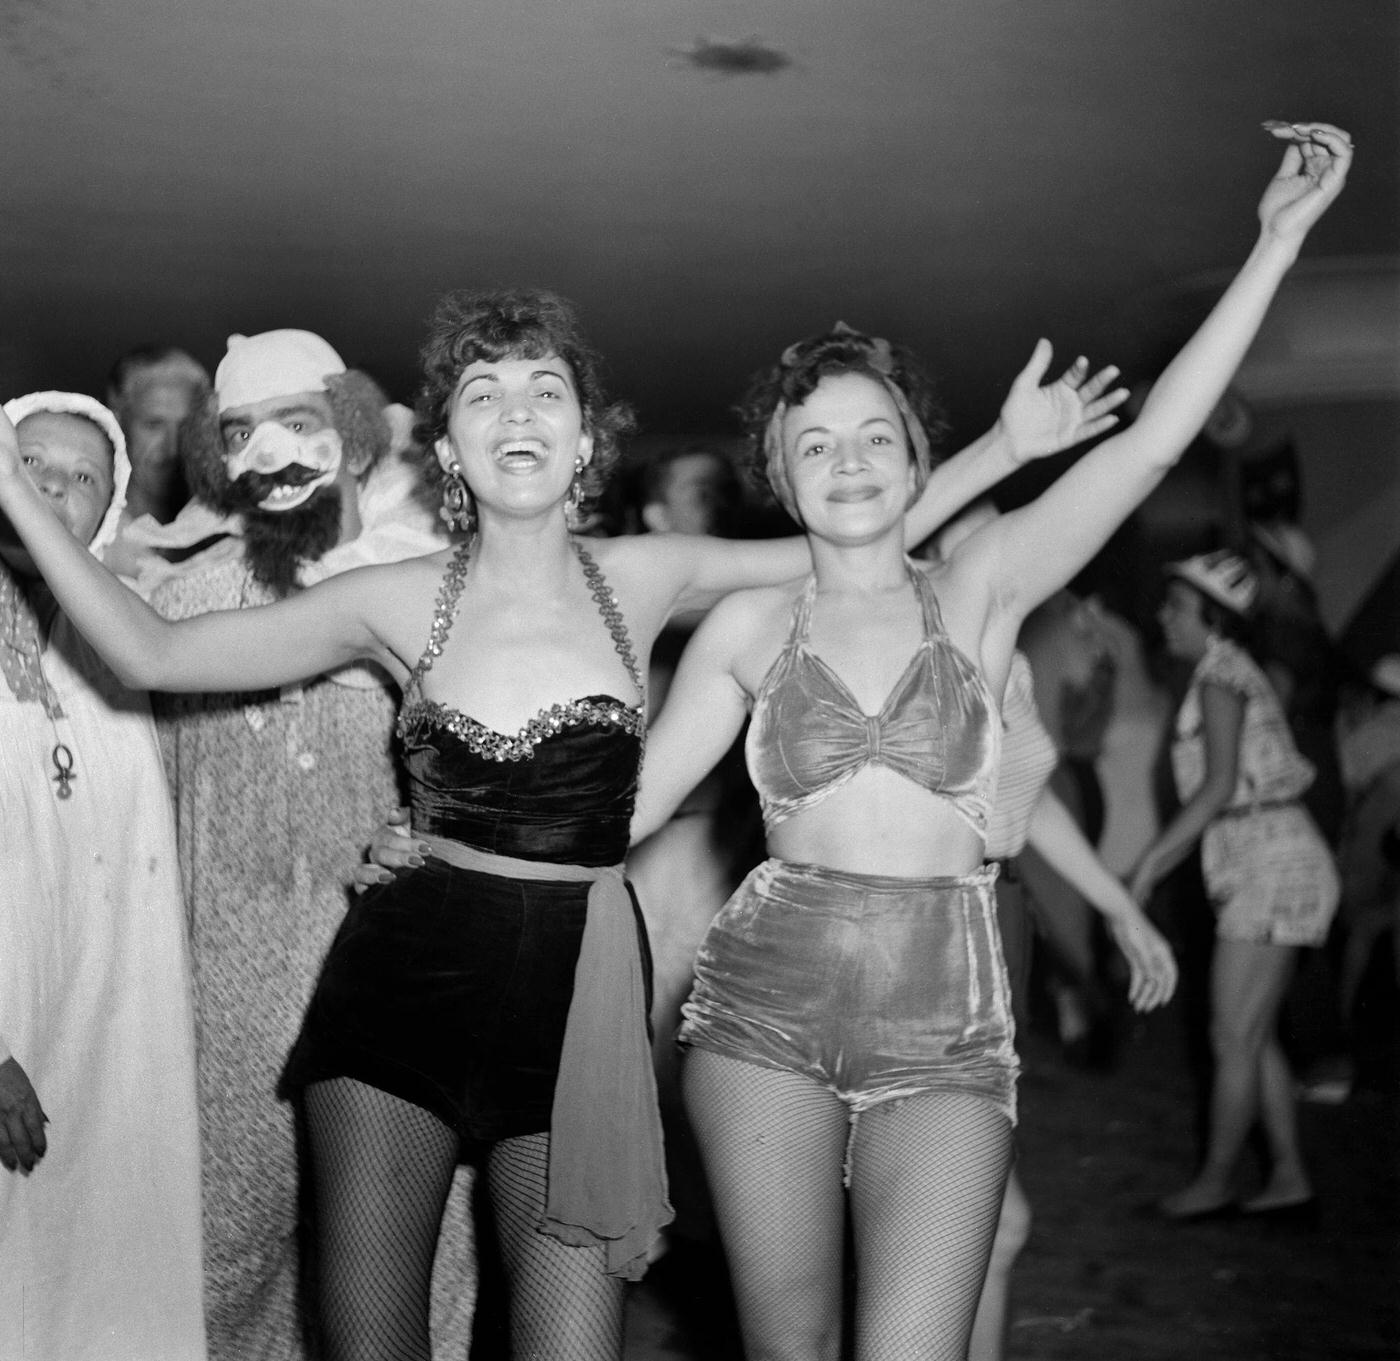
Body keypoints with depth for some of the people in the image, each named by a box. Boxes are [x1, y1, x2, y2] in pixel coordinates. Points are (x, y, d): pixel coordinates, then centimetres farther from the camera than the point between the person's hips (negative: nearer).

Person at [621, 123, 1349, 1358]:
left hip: (947, 1033, -1)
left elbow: (1151, 442, -5)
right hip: (766, 1009, 1)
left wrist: (1279, 239, -9)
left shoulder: (980, 593, 3)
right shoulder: (749, 625, 6)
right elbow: (623, 802, 9)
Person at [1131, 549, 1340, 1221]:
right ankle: (1288, 1175, 18)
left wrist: (1151, 860, -16)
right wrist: (1158, 867, 20)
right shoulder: (1231, 674, 17)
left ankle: (1215, 1180, 9)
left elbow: (1220, 785, -19)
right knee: (1254, 1037, 14)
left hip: (1271, 863, -10)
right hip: (1265, 868, 10)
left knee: (1234, 1037, -1)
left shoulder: (1220, 675, -11)